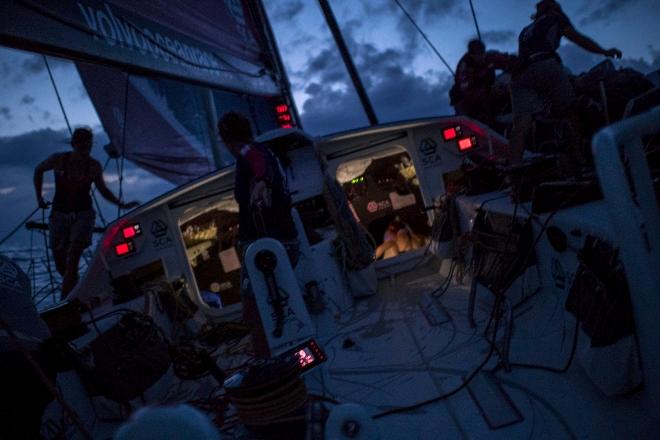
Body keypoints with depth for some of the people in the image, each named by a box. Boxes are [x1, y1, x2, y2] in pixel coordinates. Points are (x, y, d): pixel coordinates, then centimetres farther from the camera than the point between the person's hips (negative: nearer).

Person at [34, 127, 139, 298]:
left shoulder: (94, 166, -6)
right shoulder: (58, 160, -8)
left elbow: (103, 190, 9)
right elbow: (38, 170, 13)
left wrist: (122, 205, 0)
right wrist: (39, 196, 9)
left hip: (83, 215, -1)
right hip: (59, 215, 2)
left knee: (72, 261, -15)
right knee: (60, 263, 6)